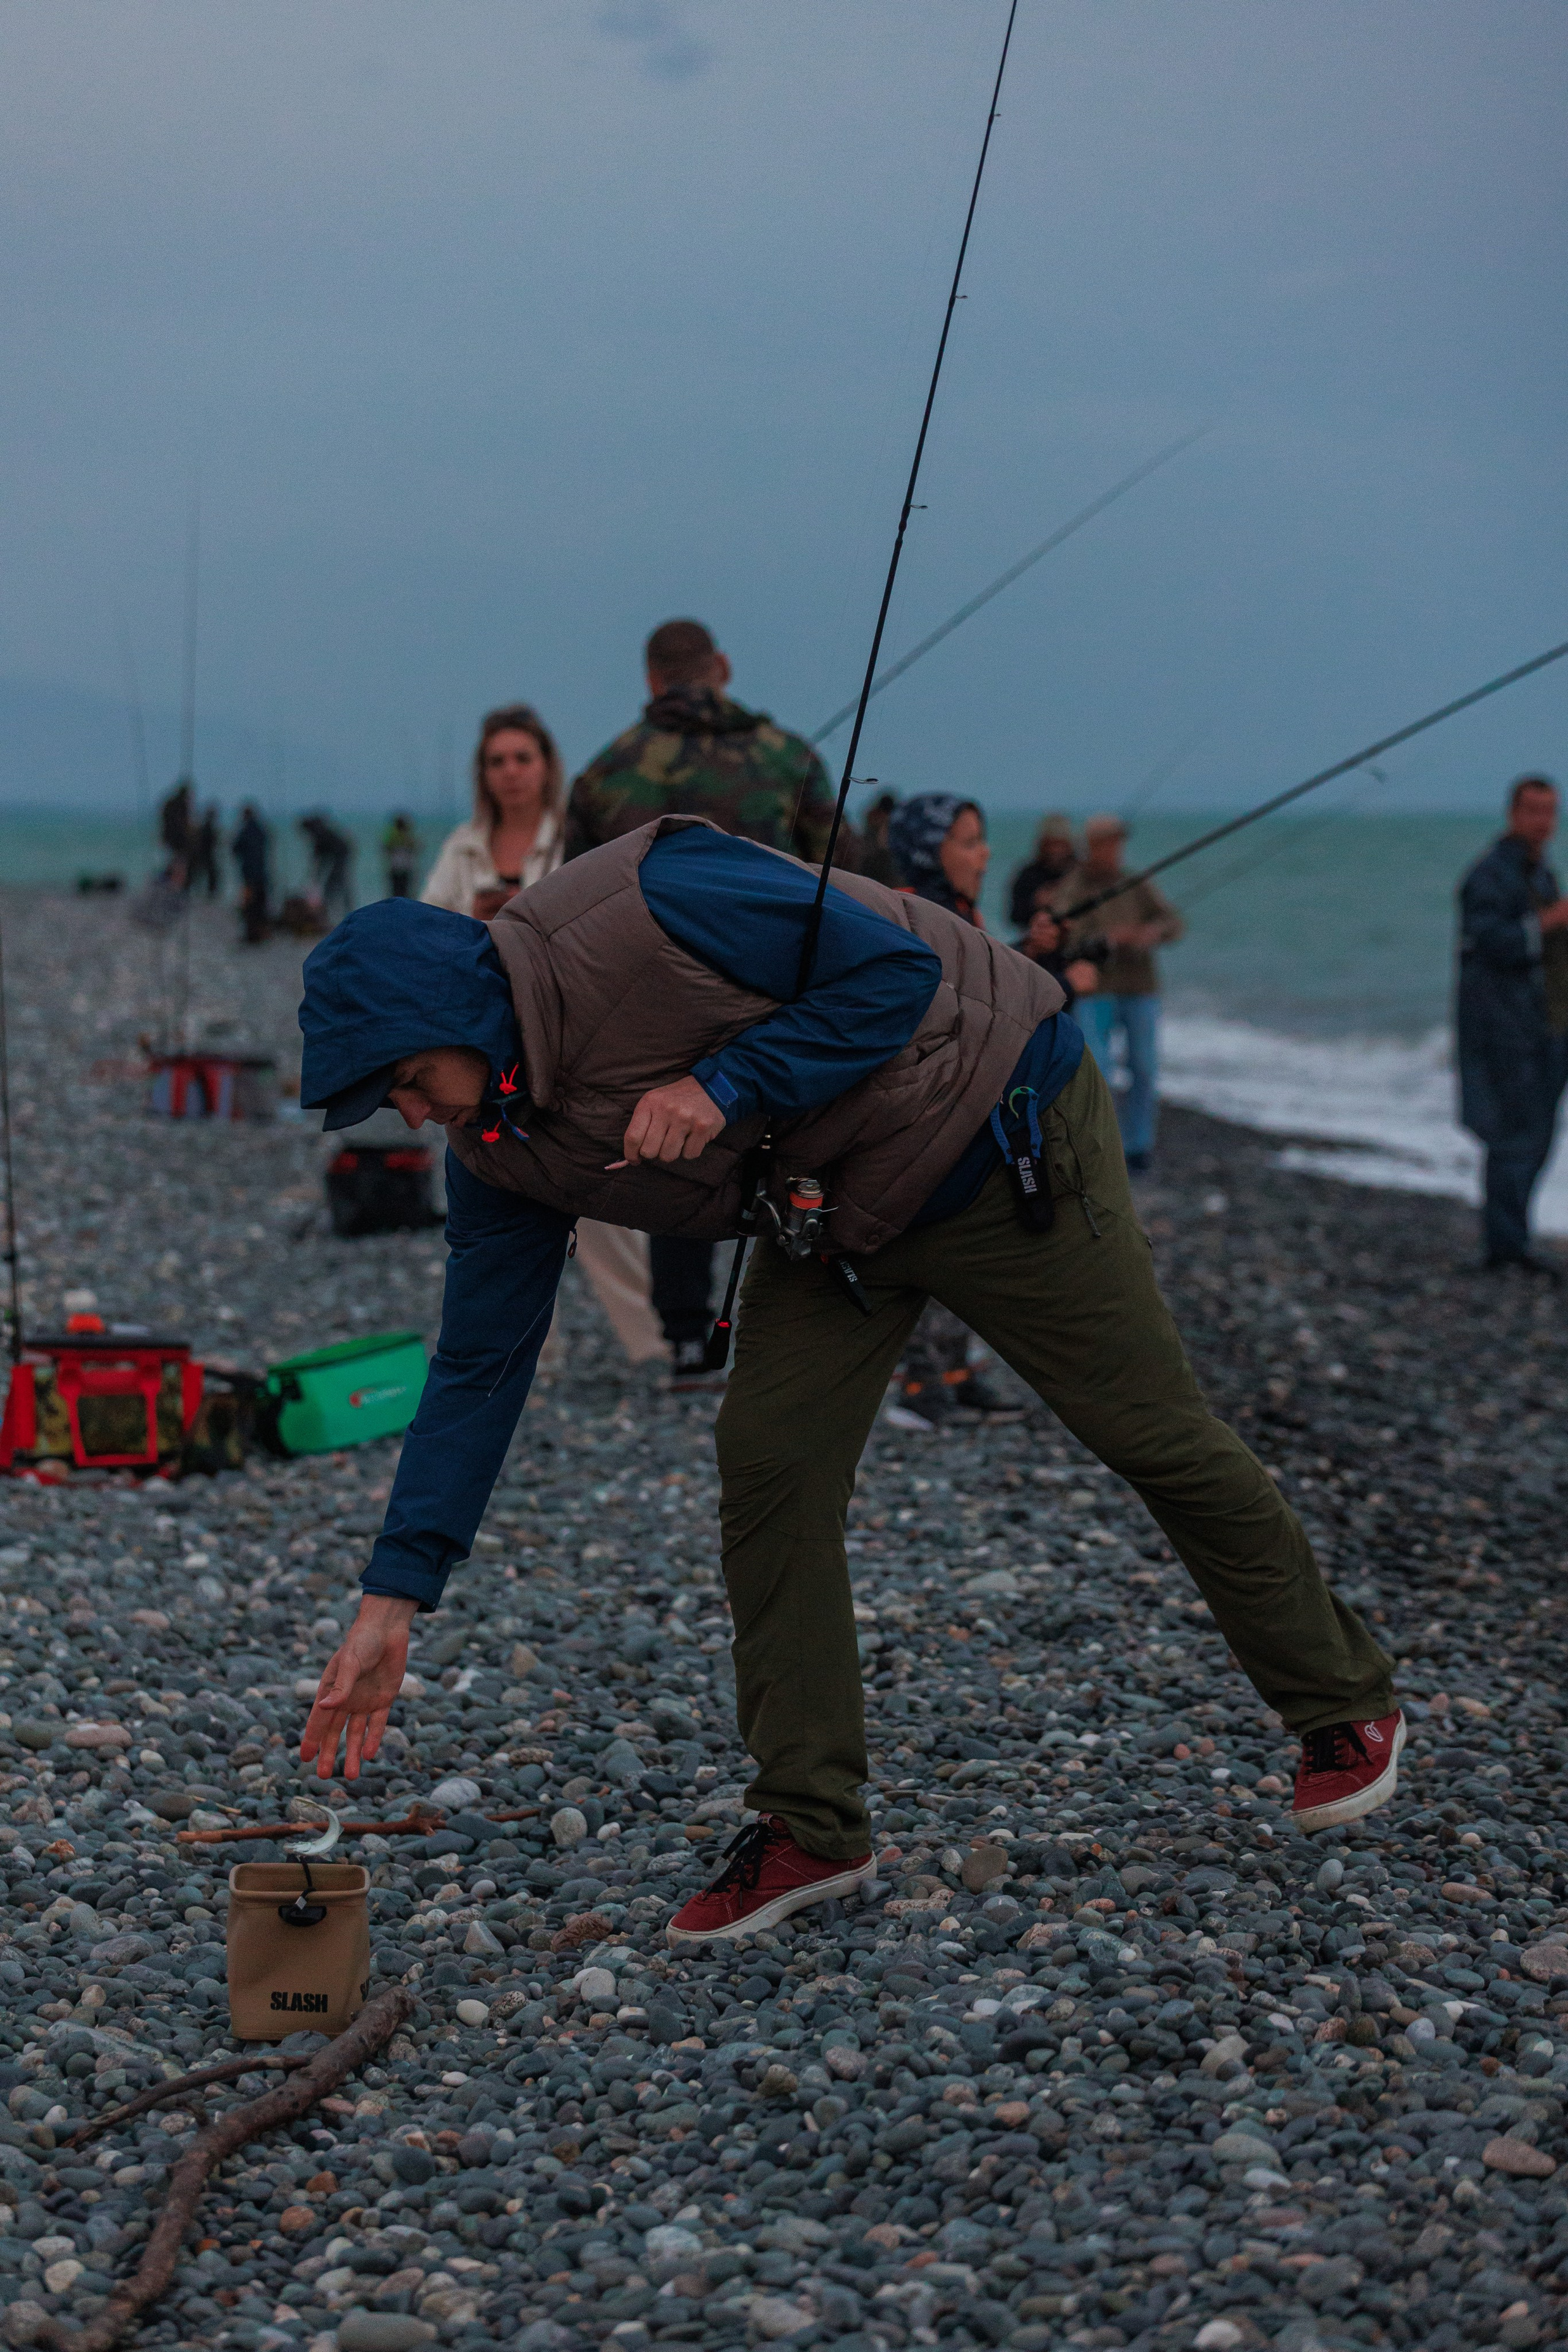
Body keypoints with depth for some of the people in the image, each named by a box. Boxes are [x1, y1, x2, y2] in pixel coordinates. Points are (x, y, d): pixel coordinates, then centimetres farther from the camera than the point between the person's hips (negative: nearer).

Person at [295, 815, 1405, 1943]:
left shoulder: (643, 903, -31)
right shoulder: (500, 1150, -8)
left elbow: (898, 970, -26)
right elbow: (478, 1367, -4)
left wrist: (727, 1085, -35)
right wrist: (392, 1602, -8)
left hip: (999, 1136, -7)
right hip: (833, 1211, 7)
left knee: (1156, 1435, 3)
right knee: (769, 1465, -7)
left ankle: (1348, 1707, 23)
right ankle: (810, 1827, 5)